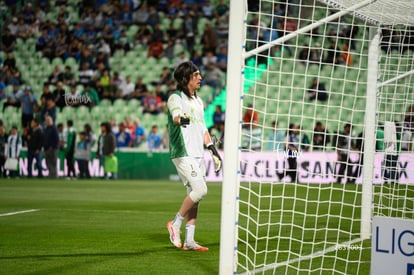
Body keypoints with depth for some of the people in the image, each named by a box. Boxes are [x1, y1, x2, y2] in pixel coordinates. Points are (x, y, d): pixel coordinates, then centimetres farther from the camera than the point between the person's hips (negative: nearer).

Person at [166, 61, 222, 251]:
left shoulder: (198, 100, 19)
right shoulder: (176, 98, -8)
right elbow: (175, 116, -29)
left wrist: (213, 149, 18)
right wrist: (181, 119, -52)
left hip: (198, 154, 8)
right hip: (183, 153, -8)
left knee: (195, 195, 5)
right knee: (200, 190, -18)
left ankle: (189, 240, 8)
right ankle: (175, 224, -2)